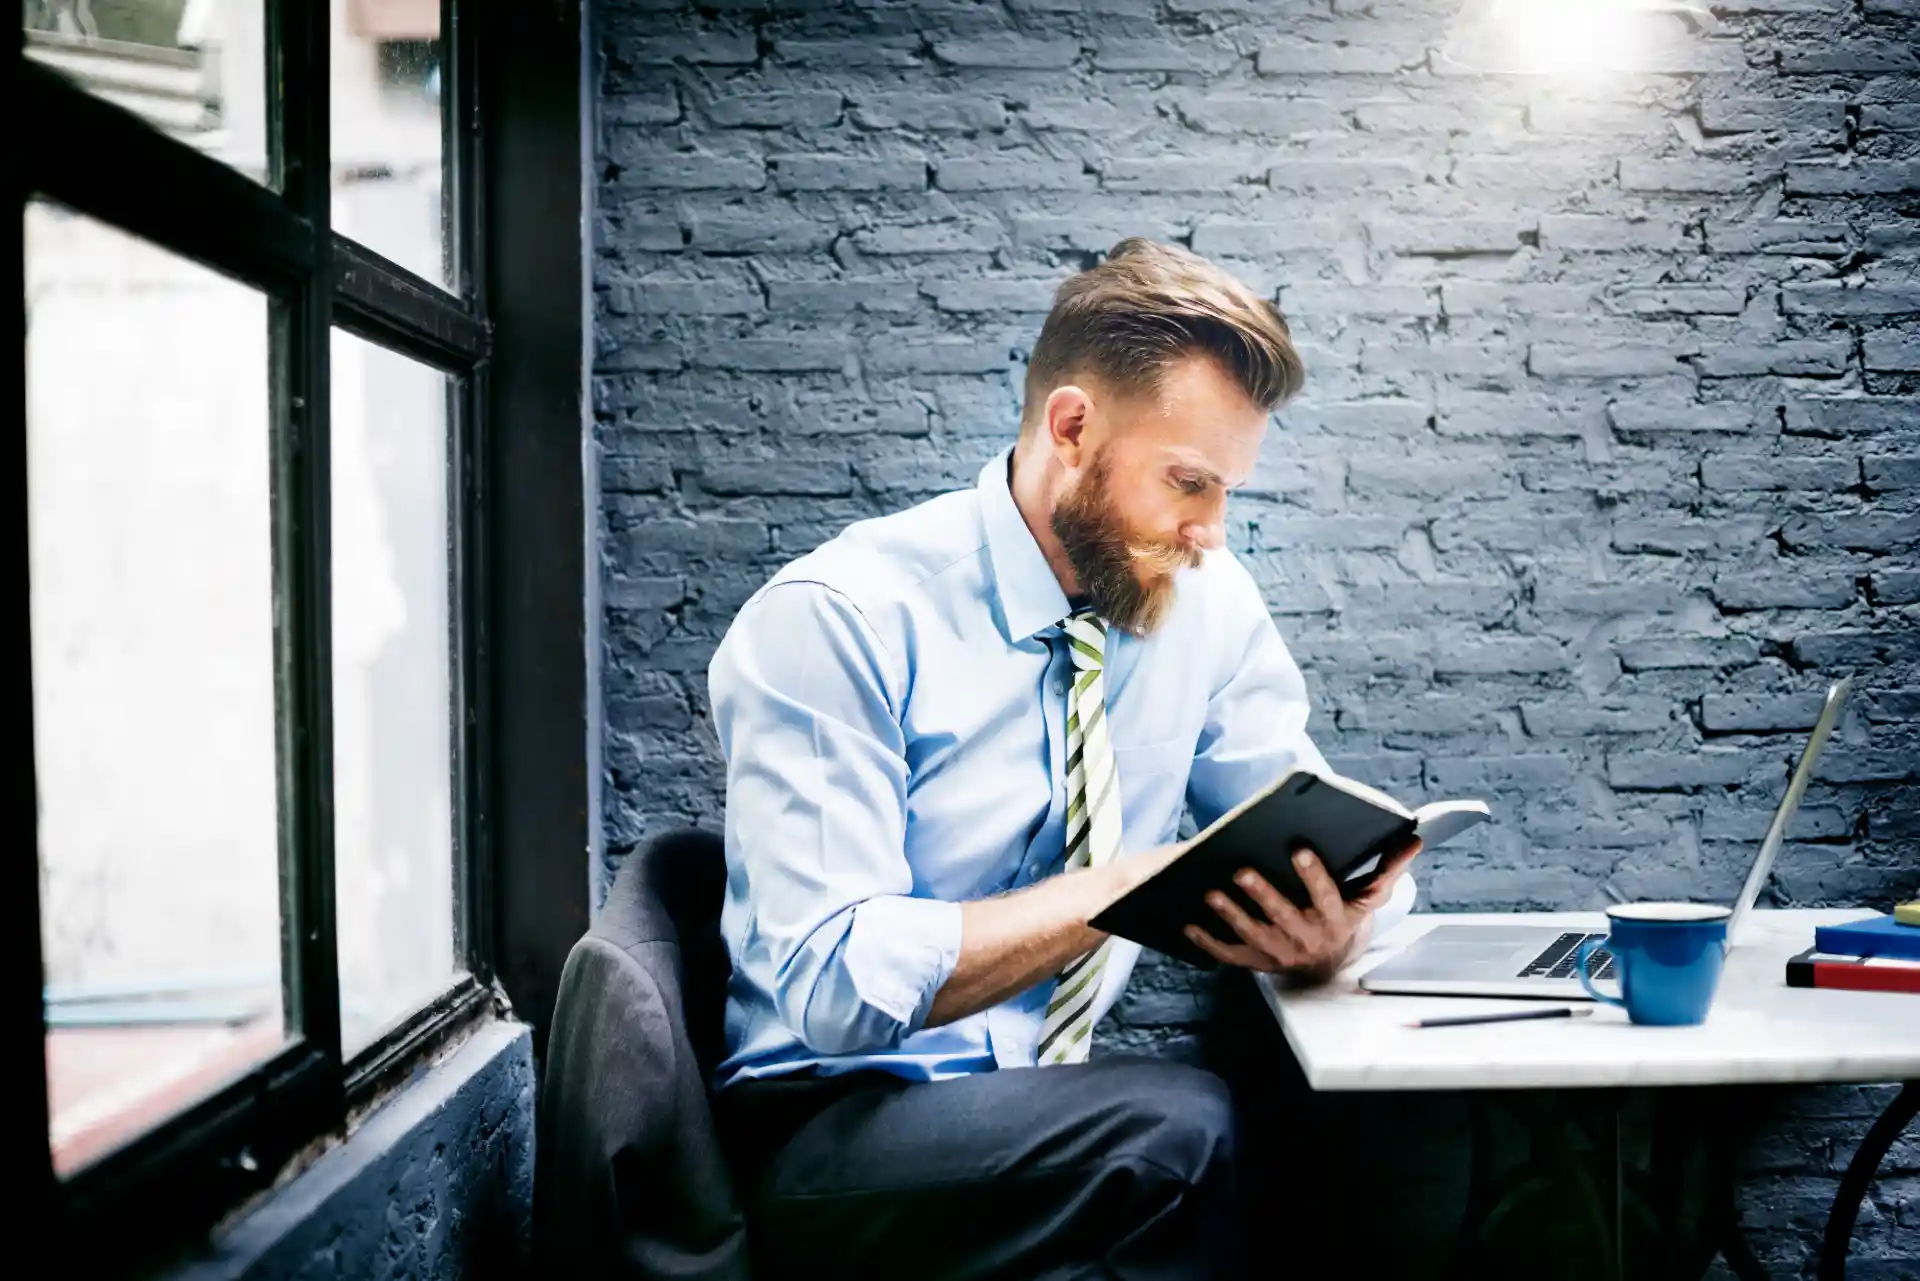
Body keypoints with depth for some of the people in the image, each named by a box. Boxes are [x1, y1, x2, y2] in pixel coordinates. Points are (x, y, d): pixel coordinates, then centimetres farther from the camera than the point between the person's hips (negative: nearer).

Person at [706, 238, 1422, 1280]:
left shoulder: (1210, 602, 1)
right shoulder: (837, 621, -15)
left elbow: (1321, 843, 4)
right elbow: (832, 982, -22)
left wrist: (1335, 918, -20)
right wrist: (1119, 888, -26)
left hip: (1052, 1098, 5)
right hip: (834, 1126, -5)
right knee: (1187, 1133, -32)